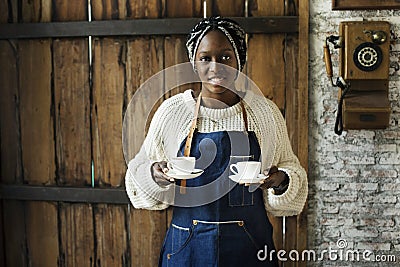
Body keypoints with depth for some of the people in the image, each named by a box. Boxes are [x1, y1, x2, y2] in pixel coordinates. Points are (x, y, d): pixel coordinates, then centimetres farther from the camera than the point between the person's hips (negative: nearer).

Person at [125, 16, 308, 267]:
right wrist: (155, 174, -15)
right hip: (188, 245, 0)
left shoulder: (265, 111, -1)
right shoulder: (172, 111, -2)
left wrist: (281, 181, -13)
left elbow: (290, 167, 8)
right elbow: (140, 169, 6)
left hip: (249, 245, 1)